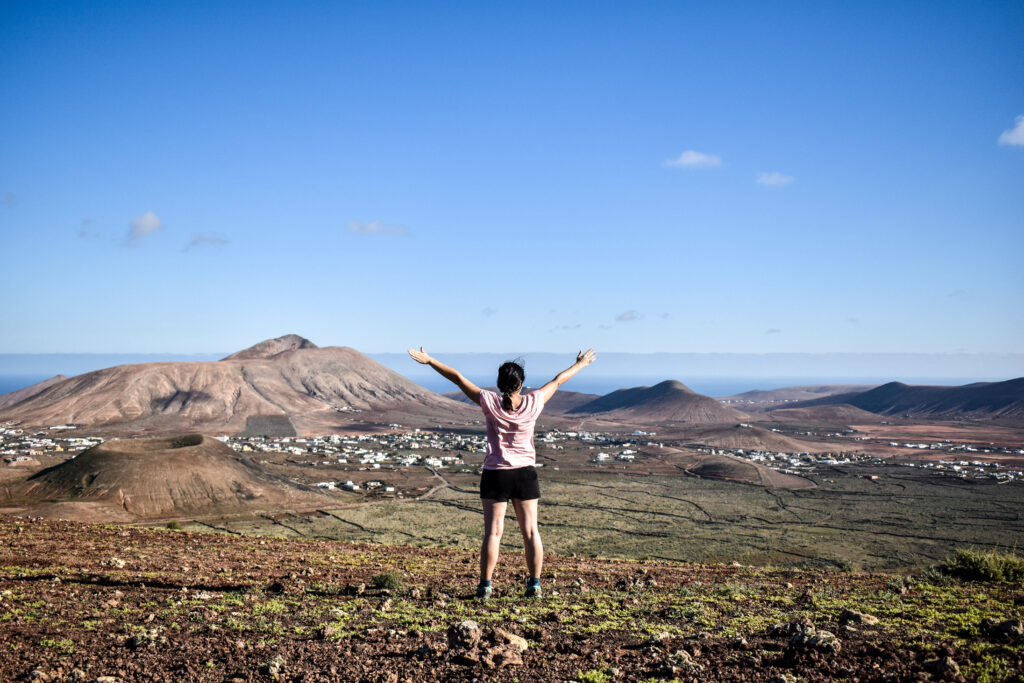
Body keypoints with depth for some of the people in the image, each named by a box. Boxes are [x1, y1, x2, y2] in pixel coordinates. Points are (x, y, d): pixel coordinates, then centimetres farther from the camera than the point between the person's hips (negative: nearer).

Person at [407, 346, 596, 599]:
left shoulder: (490, 403, -11)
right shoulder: (533, 404, -7)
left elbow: (458, 378, -6)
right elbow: (558, 380, 9)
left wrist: (429, 361, 1)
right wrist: (579, 365, 23)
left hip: (495, 474, -1)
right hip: (525, 473, 1)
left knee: (493, 531, 4)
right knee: (530, 531, 8)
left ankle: (485, 585, 7)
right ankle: (534, 584, 13)